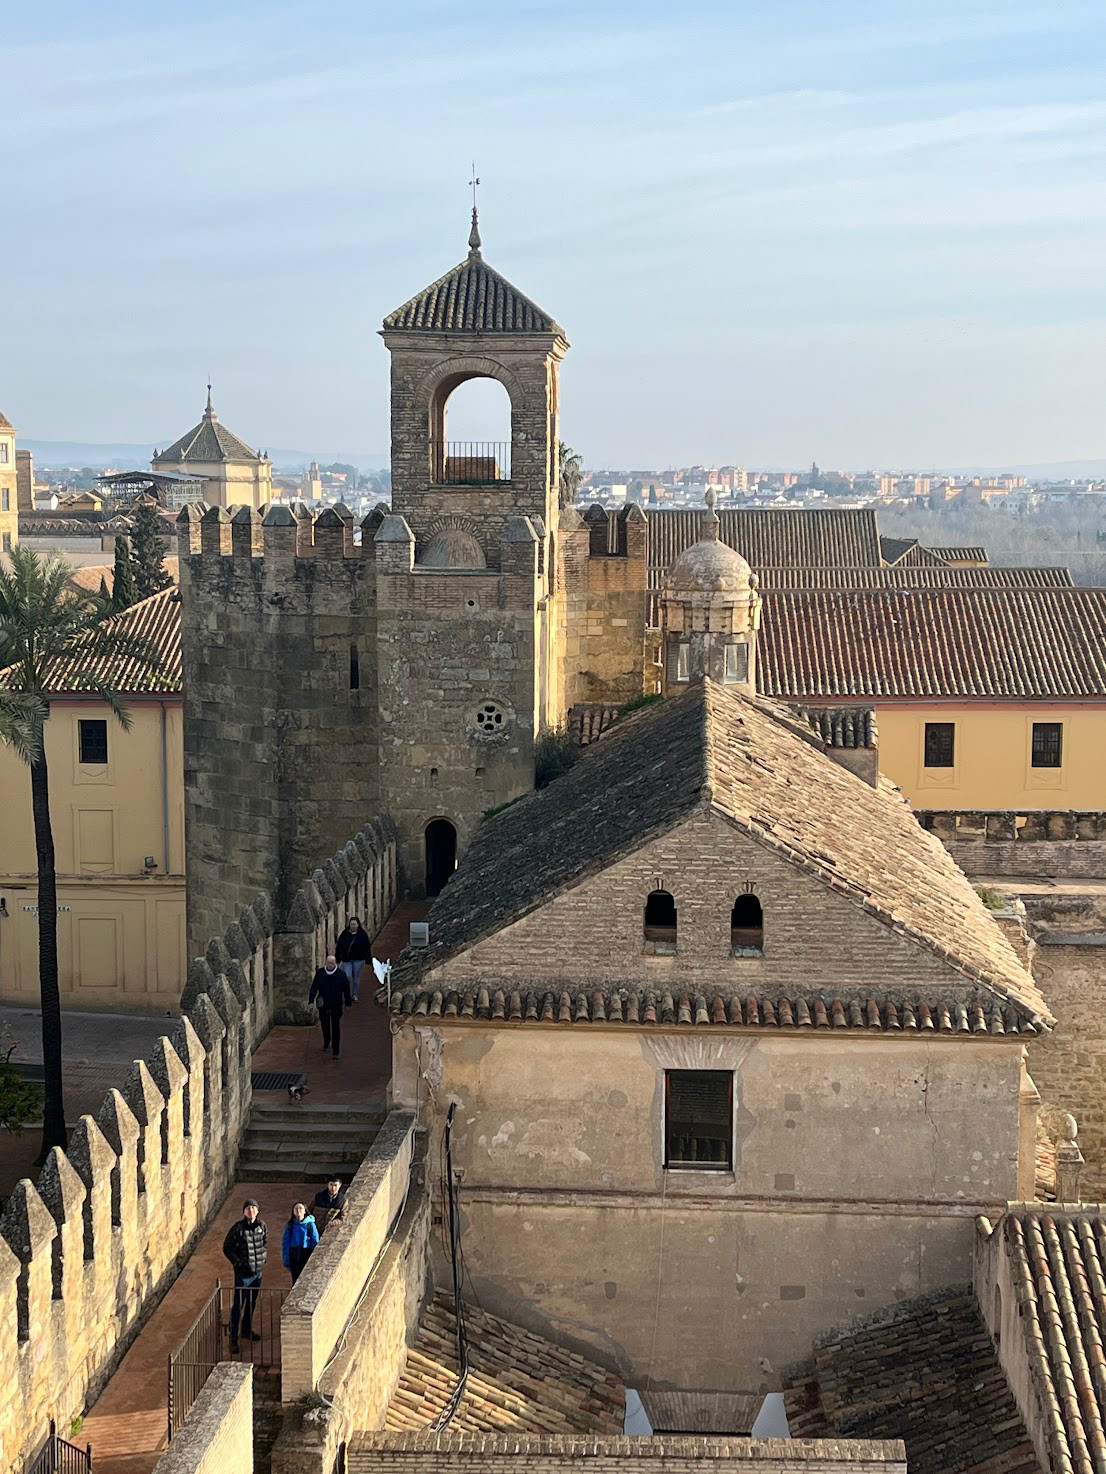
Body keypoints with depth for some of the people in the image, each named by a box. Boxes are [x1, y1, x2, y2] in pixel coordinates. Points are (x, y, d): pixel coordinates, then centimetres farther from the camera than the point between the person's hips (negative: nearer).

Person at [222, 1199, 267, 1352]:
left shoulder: (261, 1226, -1)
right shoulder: (238, 1228, -15)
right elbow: (227, 1248, -7)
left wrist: (263, 1258, 4)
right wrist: (237, 1262, -13)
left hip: (258, 1271, 5)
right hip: (243, 1272, -5)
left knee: (252, 1302, 19)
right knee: (238, 1305, -3)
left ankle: (247, 1330, 37)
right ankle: (233, 1338, 3)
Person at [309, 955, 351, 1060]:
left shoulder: (341, 974, -6)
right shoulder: (320, 973, -2)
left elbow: (346, 990, 1)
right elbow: (314, 987, 4)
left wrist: (348, 1003, 3)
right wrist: (311, 1001, -2)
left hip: (336, 1005, -2)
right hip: (323, 1005, 2)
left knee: (336, 1027, -2)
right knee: (325, 1024, 14)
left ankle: (336, 1050, 3)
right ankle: (326, 1042, 39)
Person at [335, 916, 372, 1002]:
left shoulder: (363, 934, -5)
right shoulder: (345, 934, -2)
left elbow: (367, 947, -2)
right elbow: (339, 946, 5)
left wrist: (368, 959, -3)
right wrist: (337, 957, 5)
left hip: (358, 959, -1)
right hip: (346, 959, 1)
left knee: (356, 977, 9)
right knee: (347, 976, -6)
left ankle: (356, 995, 23)